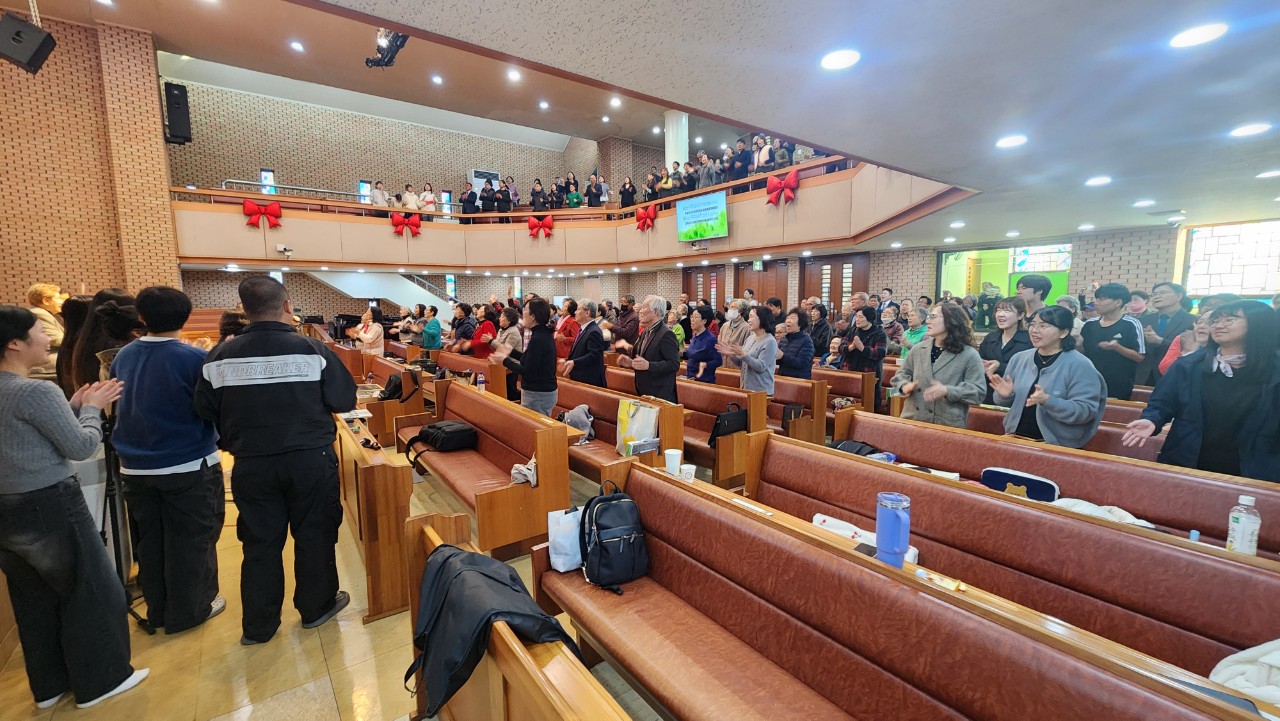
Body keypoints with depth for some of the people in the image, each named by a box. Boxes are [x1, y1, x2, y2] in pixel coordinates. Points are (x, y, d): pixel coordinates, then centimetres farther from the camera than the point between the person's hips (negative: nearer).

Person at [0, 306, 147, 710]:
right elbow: (81, 447, -14)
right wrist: (92, 408, -1)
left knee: (34, 601, 19)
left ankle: (49, 685, 33)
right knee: (91, 592, 7)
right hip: (48, 507, -9)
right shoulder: (35, 390, -20)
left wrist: (74, 406, 9)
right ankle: (99, 681, 20)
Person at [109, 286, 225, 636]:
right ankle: (188, 610, 21)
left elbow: (120, 405, 15)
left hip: (134, 467, 6)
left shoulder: (123, 356, 1)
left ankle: (158, 610, 33)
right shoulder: (194, 358, -18)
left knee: (150, 540, 18)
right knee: (191, 540, 9)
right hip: (188, 466, -6)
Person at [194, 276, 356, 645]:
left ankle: (258, 626, 29)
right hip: (311, 460, -2)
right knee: (314, 535, 14)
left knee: (260, 543, 16)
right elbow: (345, 400, -9)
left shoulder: (219, 357, -4)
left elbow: (205, 411, 2)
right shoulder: (312, 349, -13)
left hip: (251, 465, 3)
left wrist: (237, 442, 19)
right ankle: (316, 607, 30)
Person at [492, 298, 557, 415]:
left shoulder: (537, 339, -21)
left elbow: (528, 372, -20)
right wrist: (511, 352, 19)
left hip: (538, 395, -10)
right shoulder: (545, 334, 8)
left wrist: (504, 360, -9)